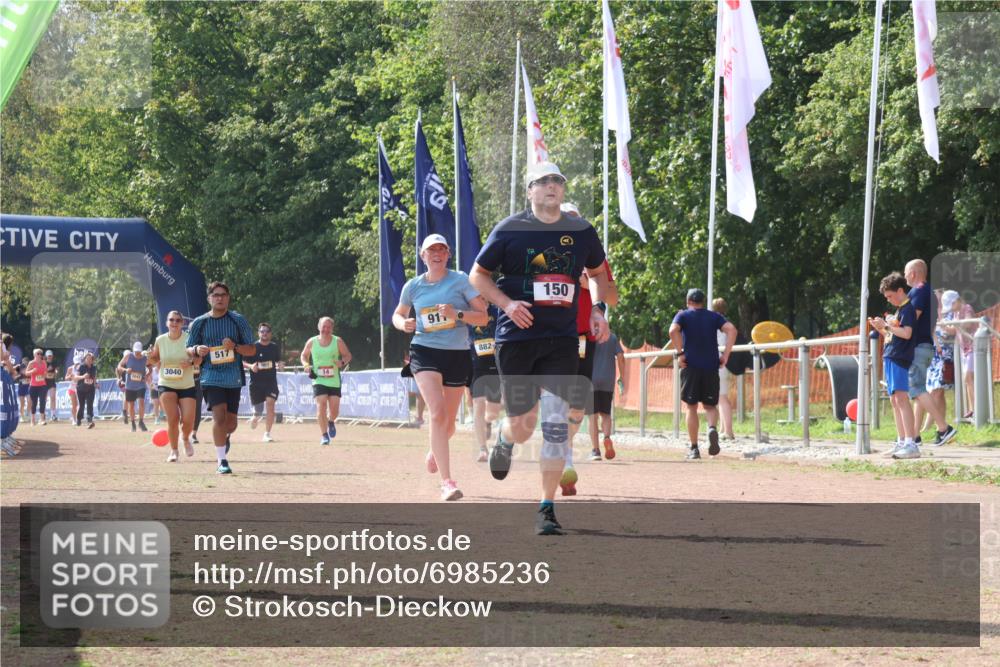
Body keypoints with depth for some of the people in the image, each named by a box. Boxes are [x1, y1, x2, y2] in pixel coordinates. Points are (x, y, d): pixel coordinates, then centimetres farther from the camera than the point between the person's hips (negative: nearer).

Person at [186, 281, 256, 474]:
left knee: (231, 422, 7)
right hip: (211, 377, -2)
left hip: (234, 378, 2)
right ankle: (222, 461, -12)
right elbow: (188, 350, 11)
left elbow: (252, 350, 3)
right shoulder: (199, 323, 3)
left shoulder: (238, 320, 2)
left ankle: (225, 437, 44)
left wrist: (235, 346, -16)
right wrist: (197, 350, -13)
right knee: (219, 416, -18)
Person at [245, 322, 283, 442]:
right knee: (258, 411, 2)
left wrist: (280, 365, -2)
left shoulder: (275, 347, 7)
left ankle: (267, 434, -12)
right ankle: (254, 418, 41)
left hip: (271, 381, 1)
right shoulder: (253, 347, -3)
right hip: (256, 382, -1)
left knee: (270, 405, -17)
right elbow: (243, 362, 1)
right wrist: (250, 366, -19)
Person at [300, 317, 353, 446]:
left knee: (334, 410, 2)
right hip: (318, 380, -1)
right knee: (321, 406, -16)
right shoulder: (312, 342, 0)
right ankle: (324, 435, -9)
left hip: (334, 381, 1)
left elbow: (348, 355, 5)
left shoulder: (338, 341, -2)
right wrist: (306, 365, -6)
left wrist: (342, 362, -17)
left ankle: (331, 422, 38)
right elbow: (304, 355, 15)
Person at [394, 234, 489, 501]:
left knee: (448, 423, 12)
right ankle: (447, 482, -24)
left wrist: (458, 314, -20)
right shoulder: (413, 286, 5)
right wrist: (403, 324, -2)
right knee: (438, 413, -21)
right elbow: (398, 314, 22)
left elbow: (483, 318, -3)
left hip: (458, 355, 1)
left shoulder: (460, 281, 0)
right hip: (424, 352, -1)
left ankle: (435, 449, 50)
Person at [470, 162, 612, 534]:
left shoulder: (581, 232, 7)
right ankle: (504, 439, 43)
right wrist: (507, 304, -12)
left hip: (562, 339, 2)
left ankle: (547, 509, -4)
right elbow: (478, 275, 4)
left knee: (556, 424, -11)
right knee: (522, 428, 3)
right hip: (516, 338, -2)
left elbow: (598, 273, 23)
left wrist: (597, 310, 6)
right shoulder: (510, 230, -3)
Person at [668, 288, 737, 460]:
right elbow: (731, 330, -4)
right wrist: (725, 356, -3)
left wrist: (680, 353, -9)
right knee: (710, 405, 12)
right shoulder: (714, 316, 12)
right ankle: (712, 428, -21)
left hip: (691, 367, -2)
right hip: (711, 367, 2)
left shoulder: (683, 315, 6)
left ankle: (694, 449, 1)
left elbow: (673, 330, -16)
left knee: (691, 407, 5)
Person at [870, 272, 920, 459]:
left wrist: (886, 326, -12)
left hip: (900, 358, -10)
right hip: (890, 358, 10)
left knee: (901, 398, -18)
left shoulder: (908, 309, -7)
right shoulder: (898, 310, 21)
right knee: (894, 400, 10)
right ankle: (901, 442, 13)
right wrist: (880, 328, 10)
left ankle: (911, 444, -24)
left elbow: (906, 333, -19)